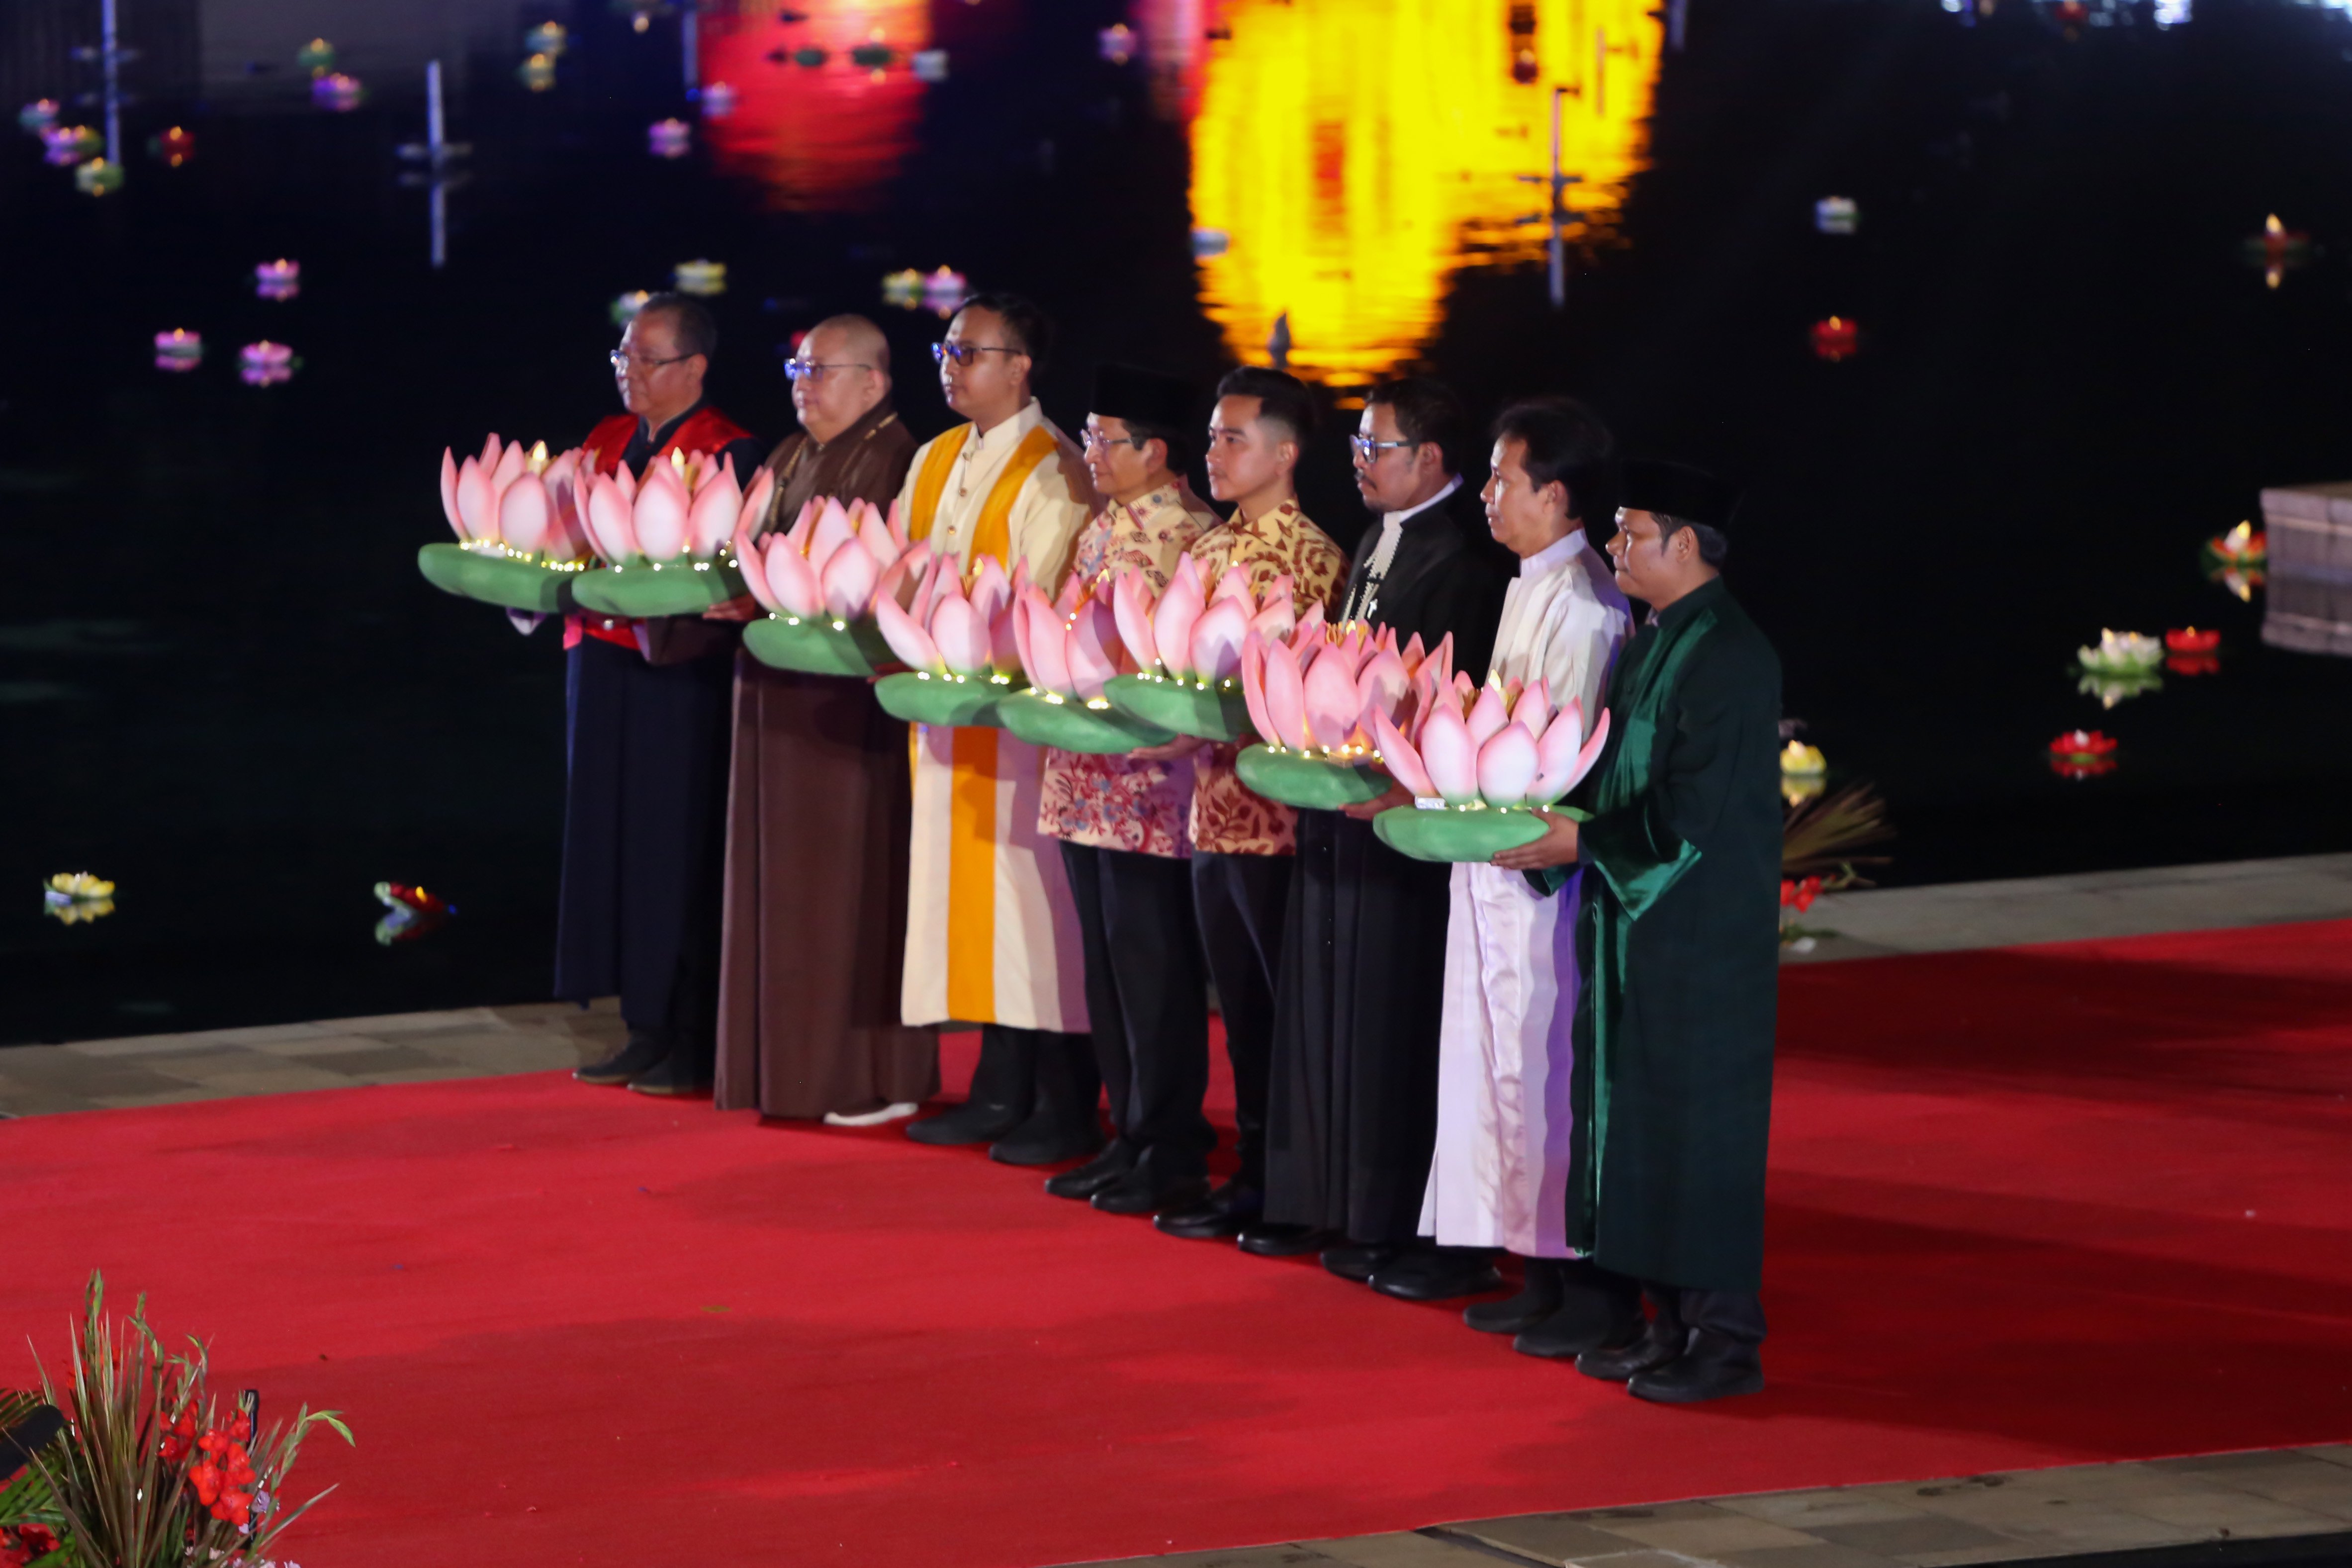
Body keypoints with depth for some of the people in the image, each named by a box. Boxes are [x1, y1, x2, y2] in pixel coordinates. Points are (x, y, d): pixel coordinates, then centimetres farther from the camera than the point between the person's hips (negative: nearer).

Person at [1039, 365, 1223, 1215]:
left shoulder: (1183, 534, -13)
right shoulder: (1104, 529, 16)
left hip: (1150, 781, -9)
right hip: (1088, 783, 9)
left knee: (1151, 969, -3)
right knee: (1109, 964, 13)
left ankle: (1171, 1153, 4)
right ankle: (1132, 1138, 21)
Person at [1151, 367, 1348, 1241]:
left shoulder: (1306, 558, -13)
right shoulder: (1214, 550, 13)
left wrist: (1193, 736, -21)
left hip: (1275, 815, -8)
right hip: (1216, 810, 8)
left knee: (1288, 1003, -1)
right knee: (1240, 1006, 13)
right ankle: (1254, 1175, 19)